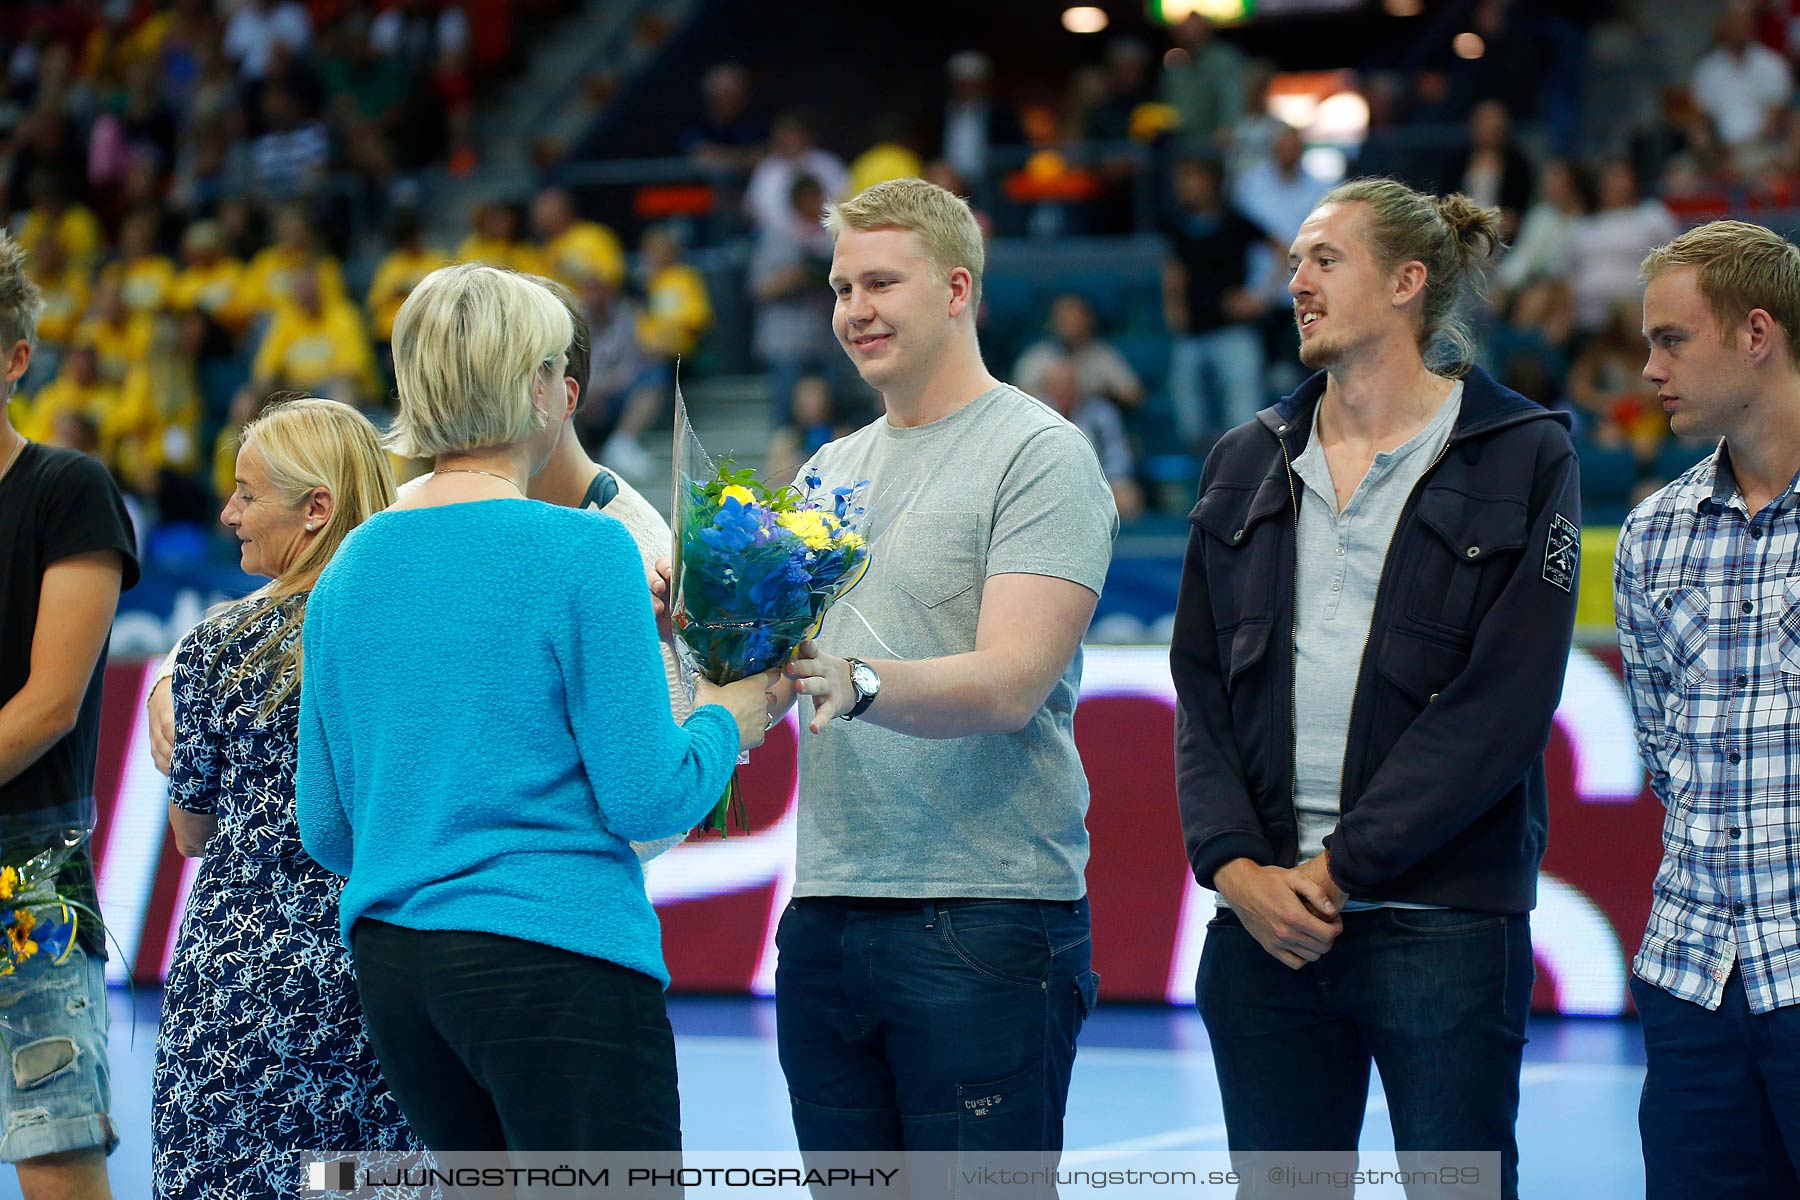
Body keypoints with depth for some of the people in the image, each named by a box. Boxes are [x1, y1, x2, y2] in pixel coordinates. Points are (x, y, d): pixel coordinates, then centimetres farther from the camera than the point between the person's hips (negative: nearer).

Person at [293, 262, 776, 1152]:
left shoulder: (349, 569, 9)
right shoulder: (583, 552, -10)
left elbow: (324, 828, 14)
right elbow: (646, 799, -11)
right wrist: (726, 718, 8)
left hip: (388, 964, 7)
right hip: (555, 965, -7)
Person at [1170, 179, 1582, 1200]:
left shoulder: (1523, 457, 0)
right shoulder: (1248, 464, 15)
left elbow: (1504, 704, -8)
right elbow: (1201, 689, 11)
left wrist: (1340, 866, -13)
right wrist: (1233, 864, -6)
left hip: (1445, 925, -4)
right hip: (1263, 924, 4)